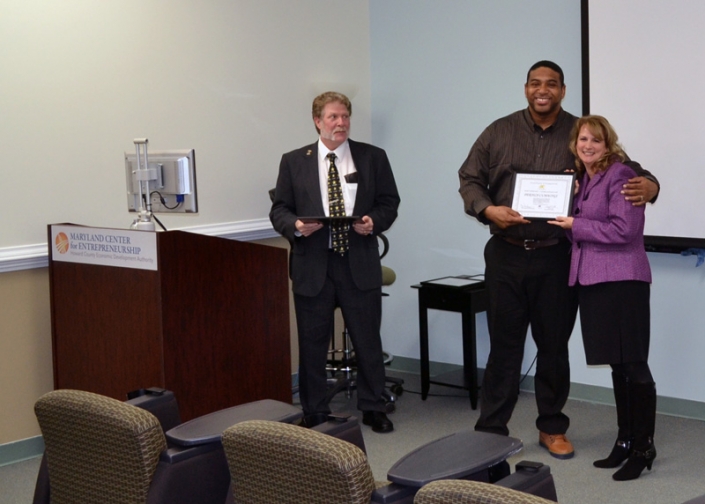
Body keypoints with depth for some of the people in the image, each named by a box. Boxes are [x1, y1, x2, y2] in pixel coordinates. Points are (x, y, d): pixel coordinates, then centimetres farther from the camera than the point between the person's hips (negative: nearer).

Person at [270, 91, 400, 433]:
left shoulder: (373, 158, 6)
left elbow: (389, 202, 8)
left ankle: (373, 408, 21)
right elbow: (279, 210, 5)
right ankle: (314, 414, 18)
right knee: (312, 343, 6)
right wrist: (295, 225, -16)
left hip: (359, 264, 0)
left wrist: (374, 221, -12)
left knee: (368, 340, 7)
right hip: (312, 266, 0)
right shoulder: (294, 162, 5)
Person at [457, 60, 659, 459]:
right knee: (504, 344, 5)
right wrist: (488, 209, -13)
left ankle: (552, 427, 24)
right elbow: (470, 178, 6)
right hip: (507, 254, 0)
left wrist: (649, 185, -19)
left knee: (554, 344, 10)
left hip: (556, 258, 0)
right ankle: (491, 429, 13)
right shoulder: (500, 132, 5)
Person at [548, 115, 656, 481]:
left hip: (622, 279, -8)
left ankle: (643, 447, 4)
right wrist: (563, 213, 3)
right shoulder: (581, 179, 16)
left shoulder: (620, 175, -10)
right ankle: (625, 441, 23)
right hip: (591, 279, 8)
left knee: (633, 365, -4)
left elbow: (624, 229, -19)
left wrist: (576, 226, -12)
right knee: (617, 365, 14)